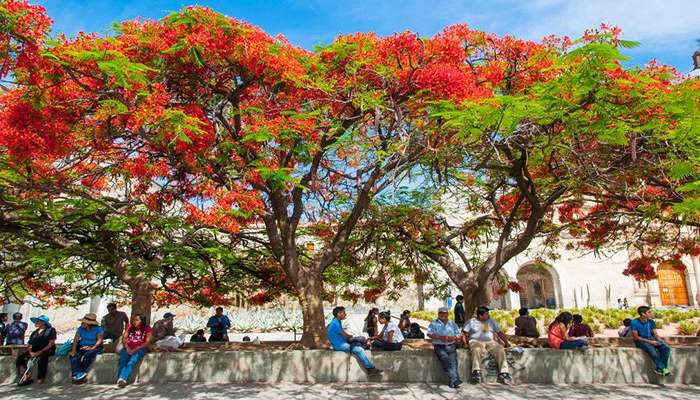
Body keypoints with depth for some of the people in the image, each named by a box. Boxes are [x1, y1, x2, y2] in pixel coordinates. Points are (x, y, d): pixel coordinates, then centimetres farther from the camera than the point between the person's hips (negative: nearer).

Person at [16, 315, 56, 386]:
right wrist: (31, 352, -6)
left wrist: (40, 352, -16)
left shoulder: (50, 330, 3)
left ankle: (40, 379, -28)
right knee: (20, 358, -15)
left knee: (41, 358, -36)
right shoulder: (34, 333, 21)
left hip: (47, 351, -7)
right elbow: (30, 345, 16)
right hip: (34, 351, 7)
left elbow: (51, 343, -7)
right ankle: (26, 377, -16)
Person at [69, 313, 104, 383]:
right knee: (73, 356, -24)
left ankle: (76, 373, -26)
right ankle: (79, 375, -34)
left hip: (94, 347, -5)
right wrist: (74, 349, -14)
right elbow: (76, 339, 2)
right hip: (82, 347, 5)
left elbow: (99, 340, -11)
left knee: (89, 354, -35)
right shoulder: (81, 329, 10)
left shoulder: (98, 329, -4)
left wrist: (92, 348, -27)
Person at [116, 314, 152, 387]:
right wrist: (127, 347, -10)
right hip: (128, 348, 3)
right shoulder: (129, 327, 12)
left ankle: (122, 379, -42)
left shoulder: (147, 329, 1)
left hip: (140, 349, -3)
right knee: (122, 360, -27)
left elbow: (147, 342, -6)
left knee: (132, 361, -31)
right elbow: (124, 338, 7)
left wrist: (135, 349, -16)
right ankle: (119, 380, -35)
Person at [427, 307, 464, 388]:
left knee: (453, 360, -25)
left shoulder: (453, 324, 23)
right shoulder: (433, 324, 16)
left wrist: (453, 338, -8)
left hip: (451, 346, 2)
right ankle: (455, 380, -34)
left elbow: (459, 335, 14)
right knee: (446, 359, -27)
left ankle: (452, 381, -33)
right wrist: (440, 337, -13)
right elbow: (429, 334, 1)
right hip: (439, 346, -2)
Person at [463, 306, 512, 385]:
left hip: (490, 342, 3)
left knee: (501, 350, -26)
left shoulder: (491, 322, 20)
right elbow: (465, 335, 4)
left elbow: (500, 333, 17)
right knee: (476, 350, -37)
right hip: (476, 341, -3)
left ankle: (503, 373, -27)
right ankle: (476, 372, -40)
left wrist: (506, 343, 4)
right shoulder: (471, 322, 10)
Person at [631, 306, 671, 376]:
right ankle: (662, 368, -15)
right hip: (641, 341, -6)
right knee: (652, 350, -34)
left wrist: (660, 340, -14)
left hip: (652, 339, 6)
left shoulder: (651, 322, 4)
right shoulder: (634, 322, -14)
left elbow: (655, 334, 7)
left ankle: (659, 368, -13)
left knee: (666, 348, -19)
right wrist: (649, 341, -19)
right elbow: (635, 337, -15)